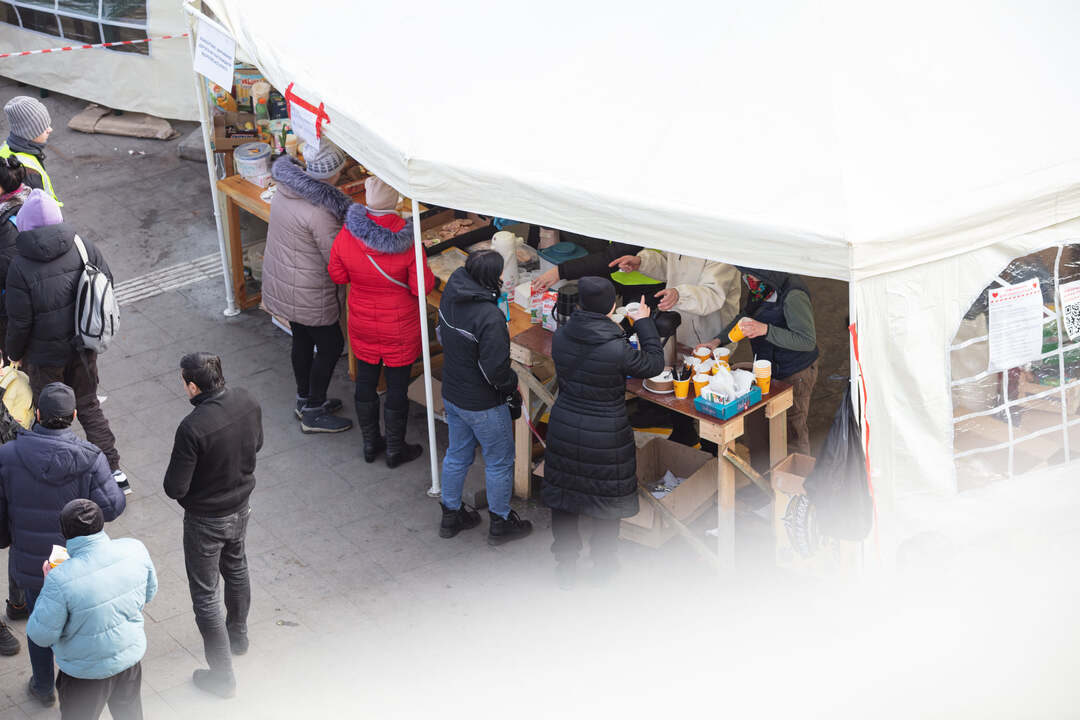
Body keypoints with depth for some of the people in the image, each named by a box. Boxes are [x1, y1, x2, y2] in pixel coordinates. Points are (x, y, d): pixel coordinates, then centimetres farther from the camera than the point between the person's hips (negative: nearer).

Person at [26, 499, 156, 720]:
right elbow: (148, 594, 0)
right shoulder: (135, 550, -20)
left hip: (86, 674, -4)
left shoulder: (60, 579, -34)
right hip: (131, 658, 4)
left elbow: (41, 635, -20)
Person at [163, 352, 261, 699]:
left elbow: (174, 488, -26)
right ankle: (238, 636, 54)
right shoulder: (247, 402, -15)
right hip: (240, 507, 7)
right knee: (236, 569, 31)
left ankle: (223, 675, 20)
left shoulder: (192, 428, -34)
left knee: (205, 595, 10)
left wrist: (173, 473, -4)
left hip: (206, 521, -7)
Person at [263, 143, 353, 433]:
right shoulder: (320, 212, -31)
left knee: (302, 339, 24)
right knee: (331, 345, 9)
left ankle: (305, 400, 40)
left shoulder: (286, 189, -4)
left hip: (278, 278, 8)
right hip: (308, 294, -8)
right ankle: (313, 414, 18)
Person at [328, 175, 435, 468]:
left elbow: (337, 275, -2)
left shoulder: (347, 235, -17)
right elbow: (422, 287, -18)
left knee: (365, 381, 21)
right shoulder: (408, 241, -26)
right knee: (397, 387, 14)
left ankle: (370, 443, 37)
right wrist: (427, 274, 2)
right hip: (400, 329, -3)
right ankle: (395, 449, 29)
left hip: (362, 324, 3)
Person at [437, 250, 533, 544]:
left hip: (451, 395, 8)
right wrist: (513, 386, -9)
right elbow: (496, 369, -28)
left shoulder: (450, 296, -9)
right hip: (483, 404, -8)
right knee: (499, 463, 13)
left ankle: (451, 515, 40)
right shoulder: (489, 317, -33)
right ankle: (500, 524, 28)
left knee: (457, 454, 24)